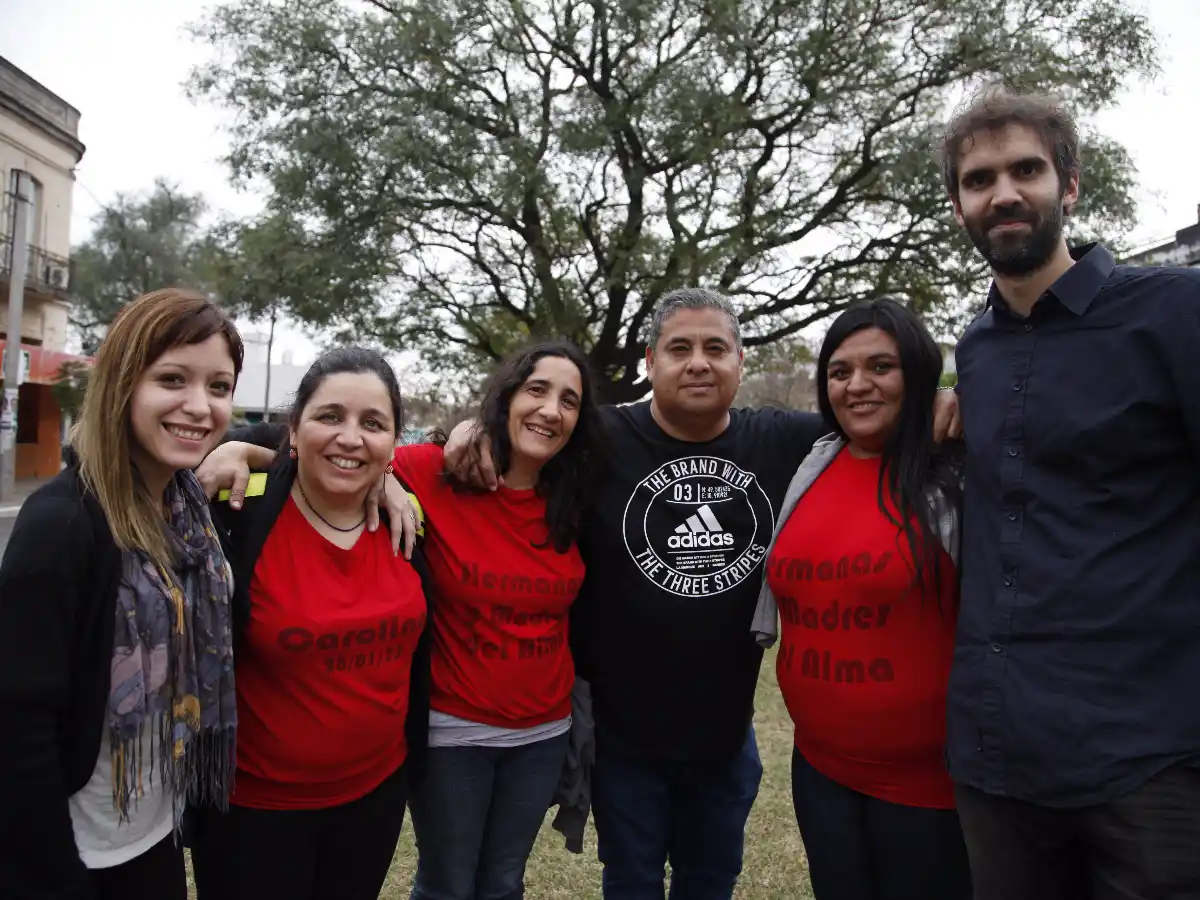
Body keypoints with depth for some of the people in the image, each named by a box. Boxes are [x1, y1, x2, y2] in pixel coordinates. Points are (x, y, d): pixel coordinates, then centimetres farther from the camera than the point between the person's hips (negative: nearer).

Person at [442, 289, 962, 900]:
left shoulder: (783, 442, -6)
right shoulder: (600, 440, -15)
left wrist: (936, 405, -14)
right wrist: (477, 430, -26)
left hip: (727, 729, 3)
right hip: (623, 731, -2)